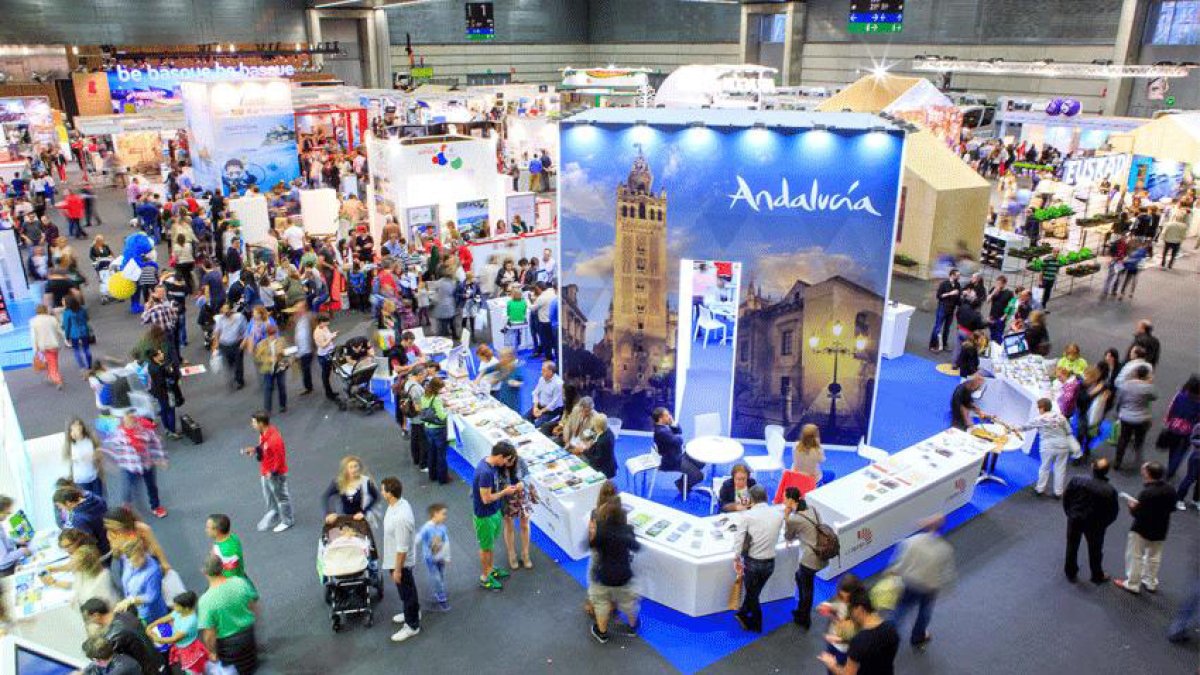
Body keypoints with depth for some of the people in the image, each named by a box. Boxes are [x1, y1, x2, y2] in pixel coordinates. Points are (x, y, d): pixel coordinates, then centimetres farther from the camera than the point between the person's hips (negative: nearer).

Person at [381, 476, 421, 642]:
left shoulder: (401, 517, -37)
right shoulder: (399, 503, -7)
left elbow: (402, 548, -29)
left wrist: (398, 570, -19)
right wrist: (385, 555, 23)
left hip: (400, 562, -9)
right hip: (394, 558, 9)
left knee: (406, 591, 11)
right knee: (406, 589, 28)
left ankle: (412, 625, 29)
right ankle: (413, 612, 49)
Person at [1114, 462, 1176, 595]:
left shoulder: (1146, 493, -31)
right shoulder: (1170, 490, -7)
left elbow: (1139, 515, -27)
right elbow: (1172, 508, 6)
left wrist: (1132, 507, -9)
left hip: (1142, 530, -7)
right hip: (1160, 530, 7)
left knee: (1135, 557, 9)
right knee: (1154, 556, 23)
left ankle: (1132, 584, 20)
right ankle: (1151, 583, 36)